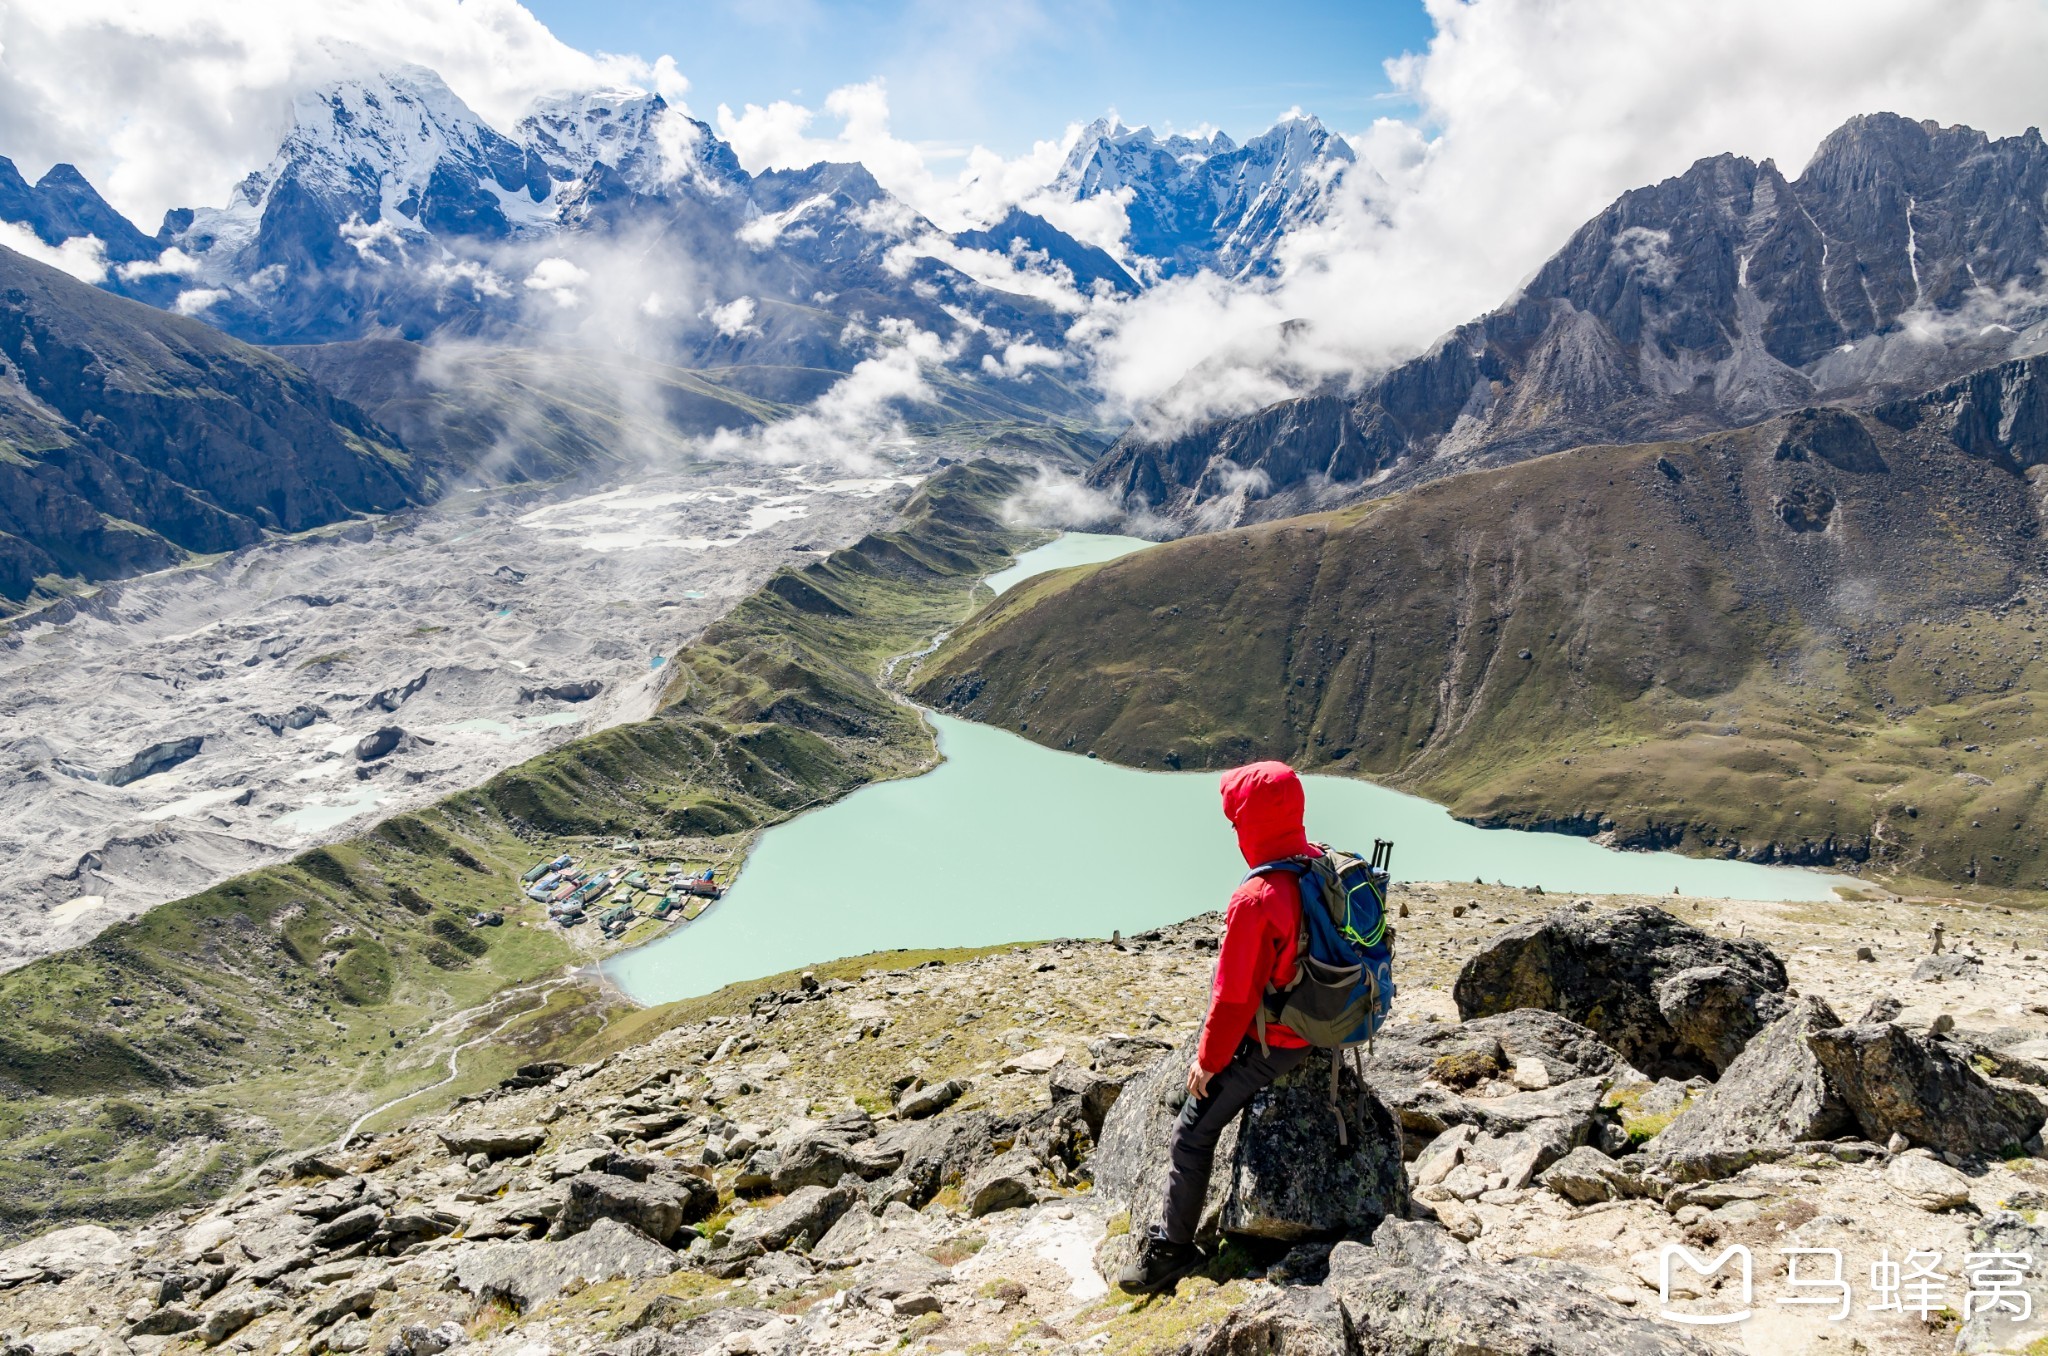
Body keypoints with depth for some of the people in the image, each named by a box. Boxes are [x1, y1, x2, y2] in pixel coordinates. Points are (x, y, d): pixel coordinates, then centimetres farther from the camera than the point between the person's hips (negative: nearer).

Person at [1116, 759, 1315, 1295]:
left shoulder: (1256, 900, -31)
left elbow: (1235, 995, -24)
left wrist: (1209, 1060, -9)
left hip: (1269, 1042, -9)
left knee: (1192, 1133, 3)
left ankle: (1173, 1247, 13)